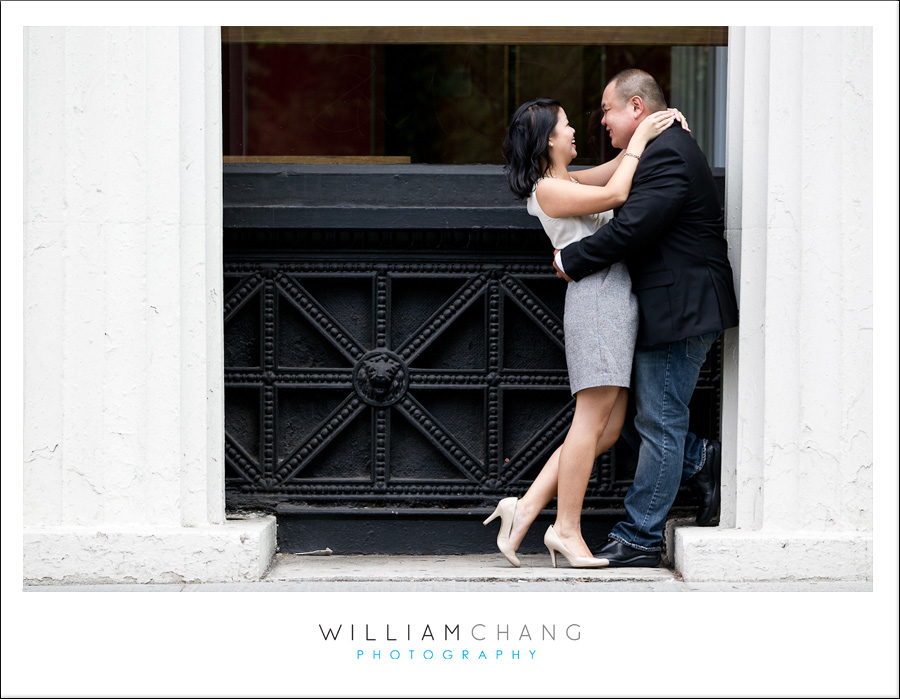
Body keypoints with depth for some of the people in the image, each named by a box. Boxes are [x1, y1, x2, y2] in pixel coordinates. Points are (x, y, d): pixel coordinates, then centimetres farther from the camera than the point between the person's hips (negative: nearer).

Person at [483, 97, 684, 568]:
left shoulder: (567, 183, 23)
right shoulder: (548, 189, -7)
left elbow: (618, 168, 30)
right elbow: (615, 194, -13)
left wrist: (659, 124, 16)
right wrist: (639, 140, -3)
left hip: (616, 299, 10)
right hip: (596, 296, -10)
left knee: (607, 429, 6)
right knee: (592, 420, -9)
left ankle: (527, 507, 7)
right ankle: (567, 528, -3)